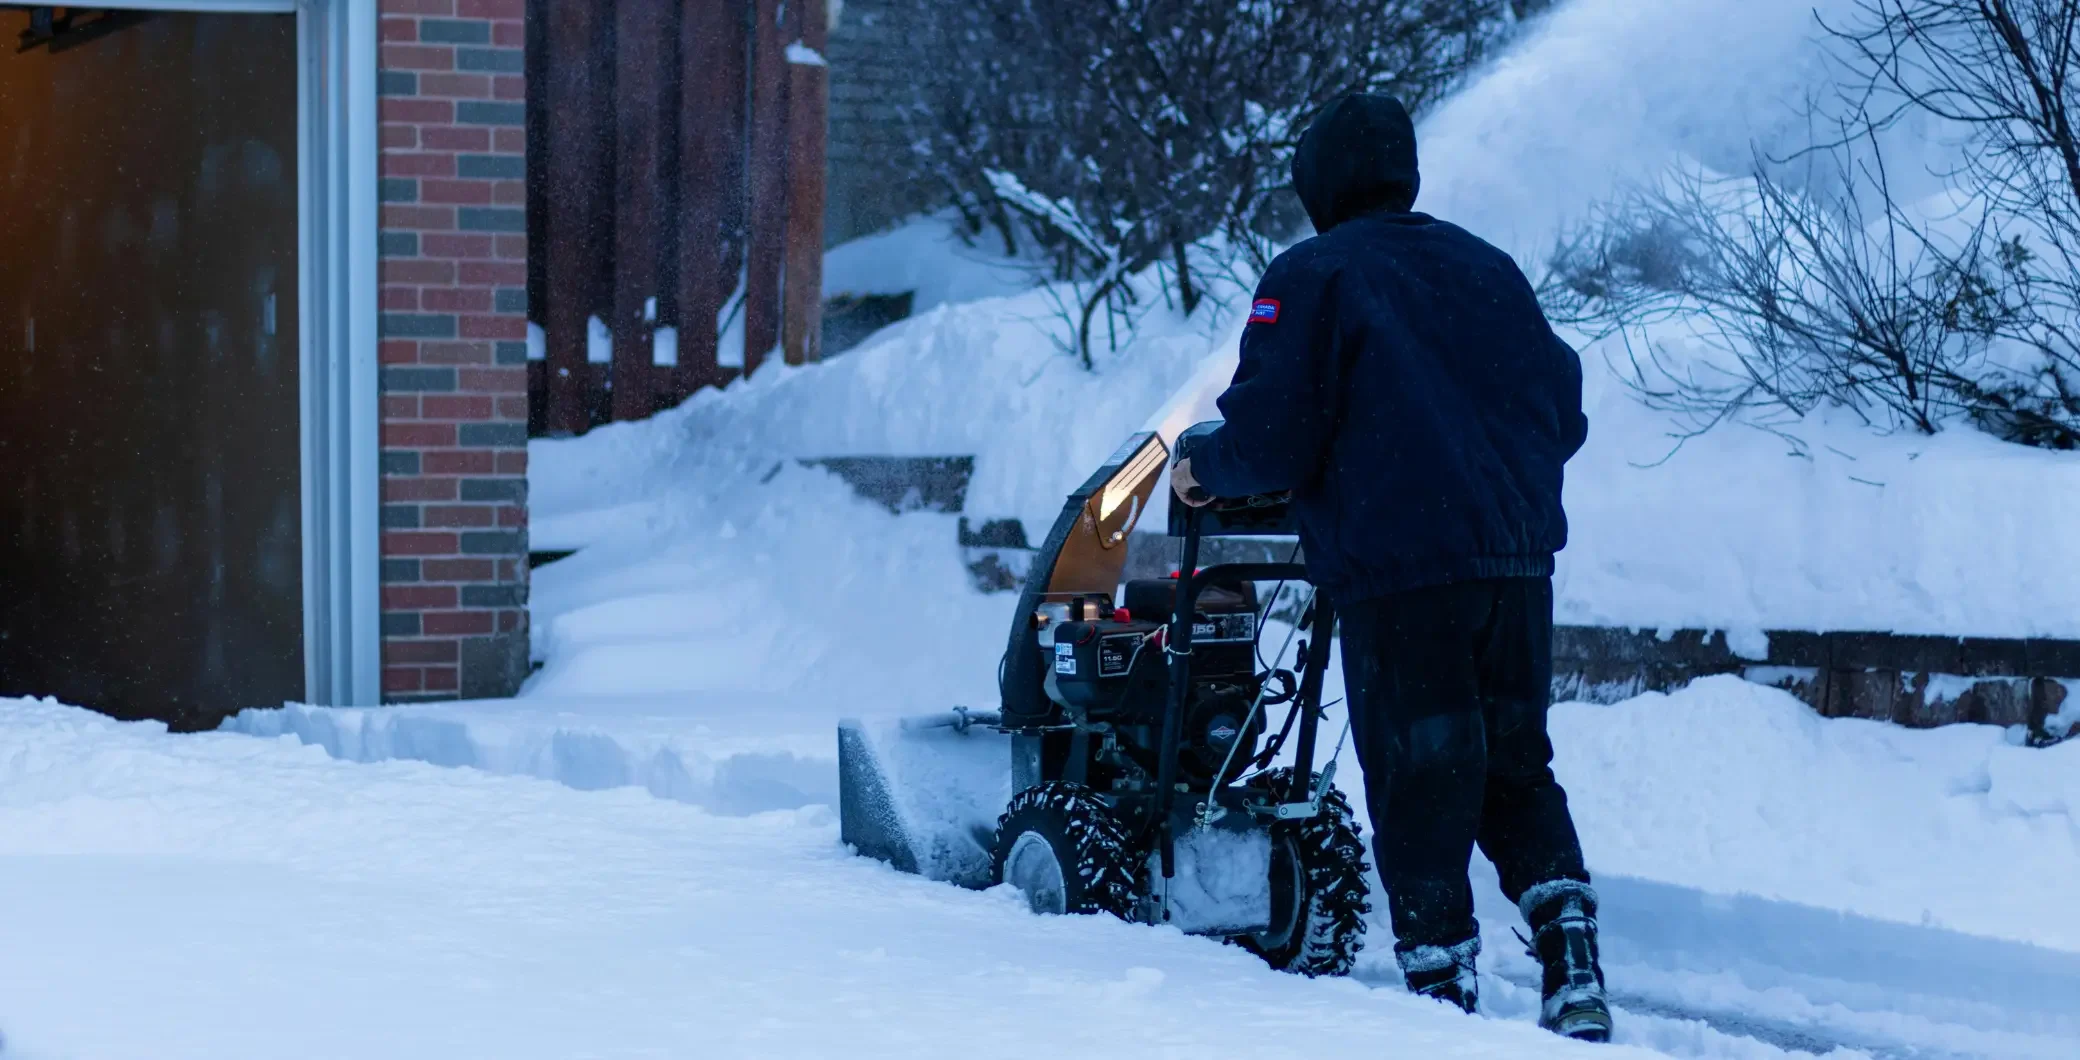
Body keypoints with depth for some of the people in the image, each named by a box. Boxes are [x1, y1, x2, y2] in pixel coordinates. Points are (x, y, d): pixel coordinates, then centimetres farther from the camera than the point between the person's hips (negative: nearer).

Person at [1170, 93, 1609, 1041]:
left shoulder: (1309, 277, -2)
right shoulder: (1489, 268, 16)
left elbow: (1271, 434, -9)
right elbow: (1562, 408, 19)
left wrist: (1203, 468, 10)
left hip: (1396, 572, -5)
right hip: (1517, 561, 5)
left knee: (1419, 788, 1)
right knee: (1517, 772, 16)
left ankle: (1445, 993, -1)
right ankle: (1573, 973, 4)